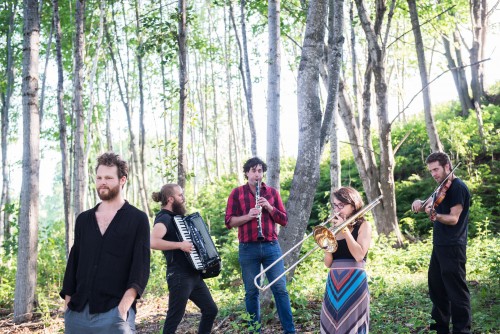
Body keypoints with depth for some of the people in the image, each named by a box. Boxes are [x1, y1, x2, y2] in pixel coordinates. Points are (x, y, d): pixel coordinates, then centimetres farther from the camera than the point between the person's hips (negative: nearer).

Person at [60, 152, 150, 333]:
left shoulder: (137, 219, 0)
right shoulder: (83, 219, 13)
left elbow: (140, 267, -7)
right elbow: (73, 262, 14)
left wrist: (124, 306, -18)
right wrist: (67, 302, 6)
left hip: (114, 312, -4)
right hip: (77, 311, 5)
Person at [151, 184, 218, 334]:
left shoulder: (175, 218, 15)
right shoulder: (164, 218, -13)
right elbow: (153, 242, -32)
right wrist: (180, 245, -29)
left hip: (193, 275, 9)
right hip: (179, 276, -9)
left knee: (211, 310, 13)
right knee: (175, 317, -3)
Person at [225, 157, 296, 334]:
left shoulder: (272, 192, 9)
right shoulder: (237, 193, 4)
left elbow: (284, 220, 6)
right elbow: (229, 221, -1)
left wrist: (269, 207, -10)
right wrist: (248, 216, -18)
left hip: (271, 246, 1)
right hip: (248, 249, -1)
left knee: (280, 289, 1)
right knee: (251, 292, 5)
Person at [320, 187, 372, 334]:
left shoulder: (363, 226, 2)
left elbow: (359, 255, -14)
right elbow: (328, 263, 7)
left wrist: (344, 229, -10)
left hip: (354, 282, -4)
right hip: (333, 283, 4)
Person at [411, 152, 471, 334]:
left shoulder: (458, 187, -13)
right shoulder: (442, 188, 15)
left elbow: (454, 218, -19)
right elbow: (429, 204, 15)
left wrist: (435, 216, -36)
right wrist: (419, 203, -7)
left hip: (453, 247, -9)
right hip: (439, 245, 9)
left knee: (456, 290, -5)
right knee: (436, 287, 16)